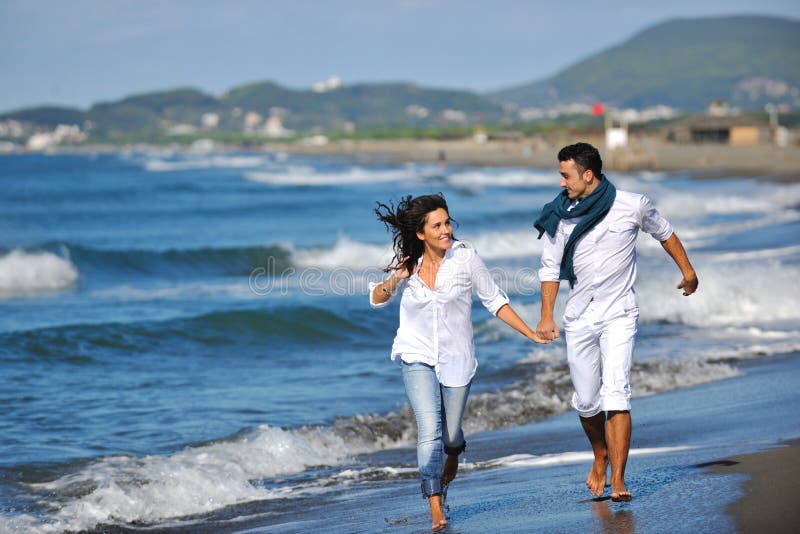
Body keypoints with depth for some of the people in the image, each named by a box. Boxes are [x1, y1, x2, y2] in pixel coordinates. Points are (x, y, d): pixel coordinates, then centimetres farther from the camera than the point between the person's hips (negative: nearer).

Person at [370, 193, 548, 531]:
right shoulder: (408, 263, -4)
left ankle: (453, 455, 50)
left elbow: (495, 301, -2)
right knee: (430, 431, -16)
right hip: (417, 358, 0)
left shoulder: (465, 258, -10)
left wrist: (531, 335, -4)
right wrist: (395, 280, -13)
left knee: (450, 433, 10)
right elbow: (376, 300, 9)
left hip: (456, 359, 0)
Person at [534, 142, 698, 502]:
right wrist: (547, 316, 0)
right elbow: (550, 266, 9)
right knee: (586, 402, 6)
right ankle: (600, 457, 36)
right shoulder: (562, 216, 0)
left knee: (615, 393, -18)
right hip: (579, 319, 3)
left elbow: (664, 233, 14)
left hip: (618, 315, -3)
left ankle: (618, 480, -19)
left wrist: (688, 271, 24)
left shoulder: (633, 206, -6)